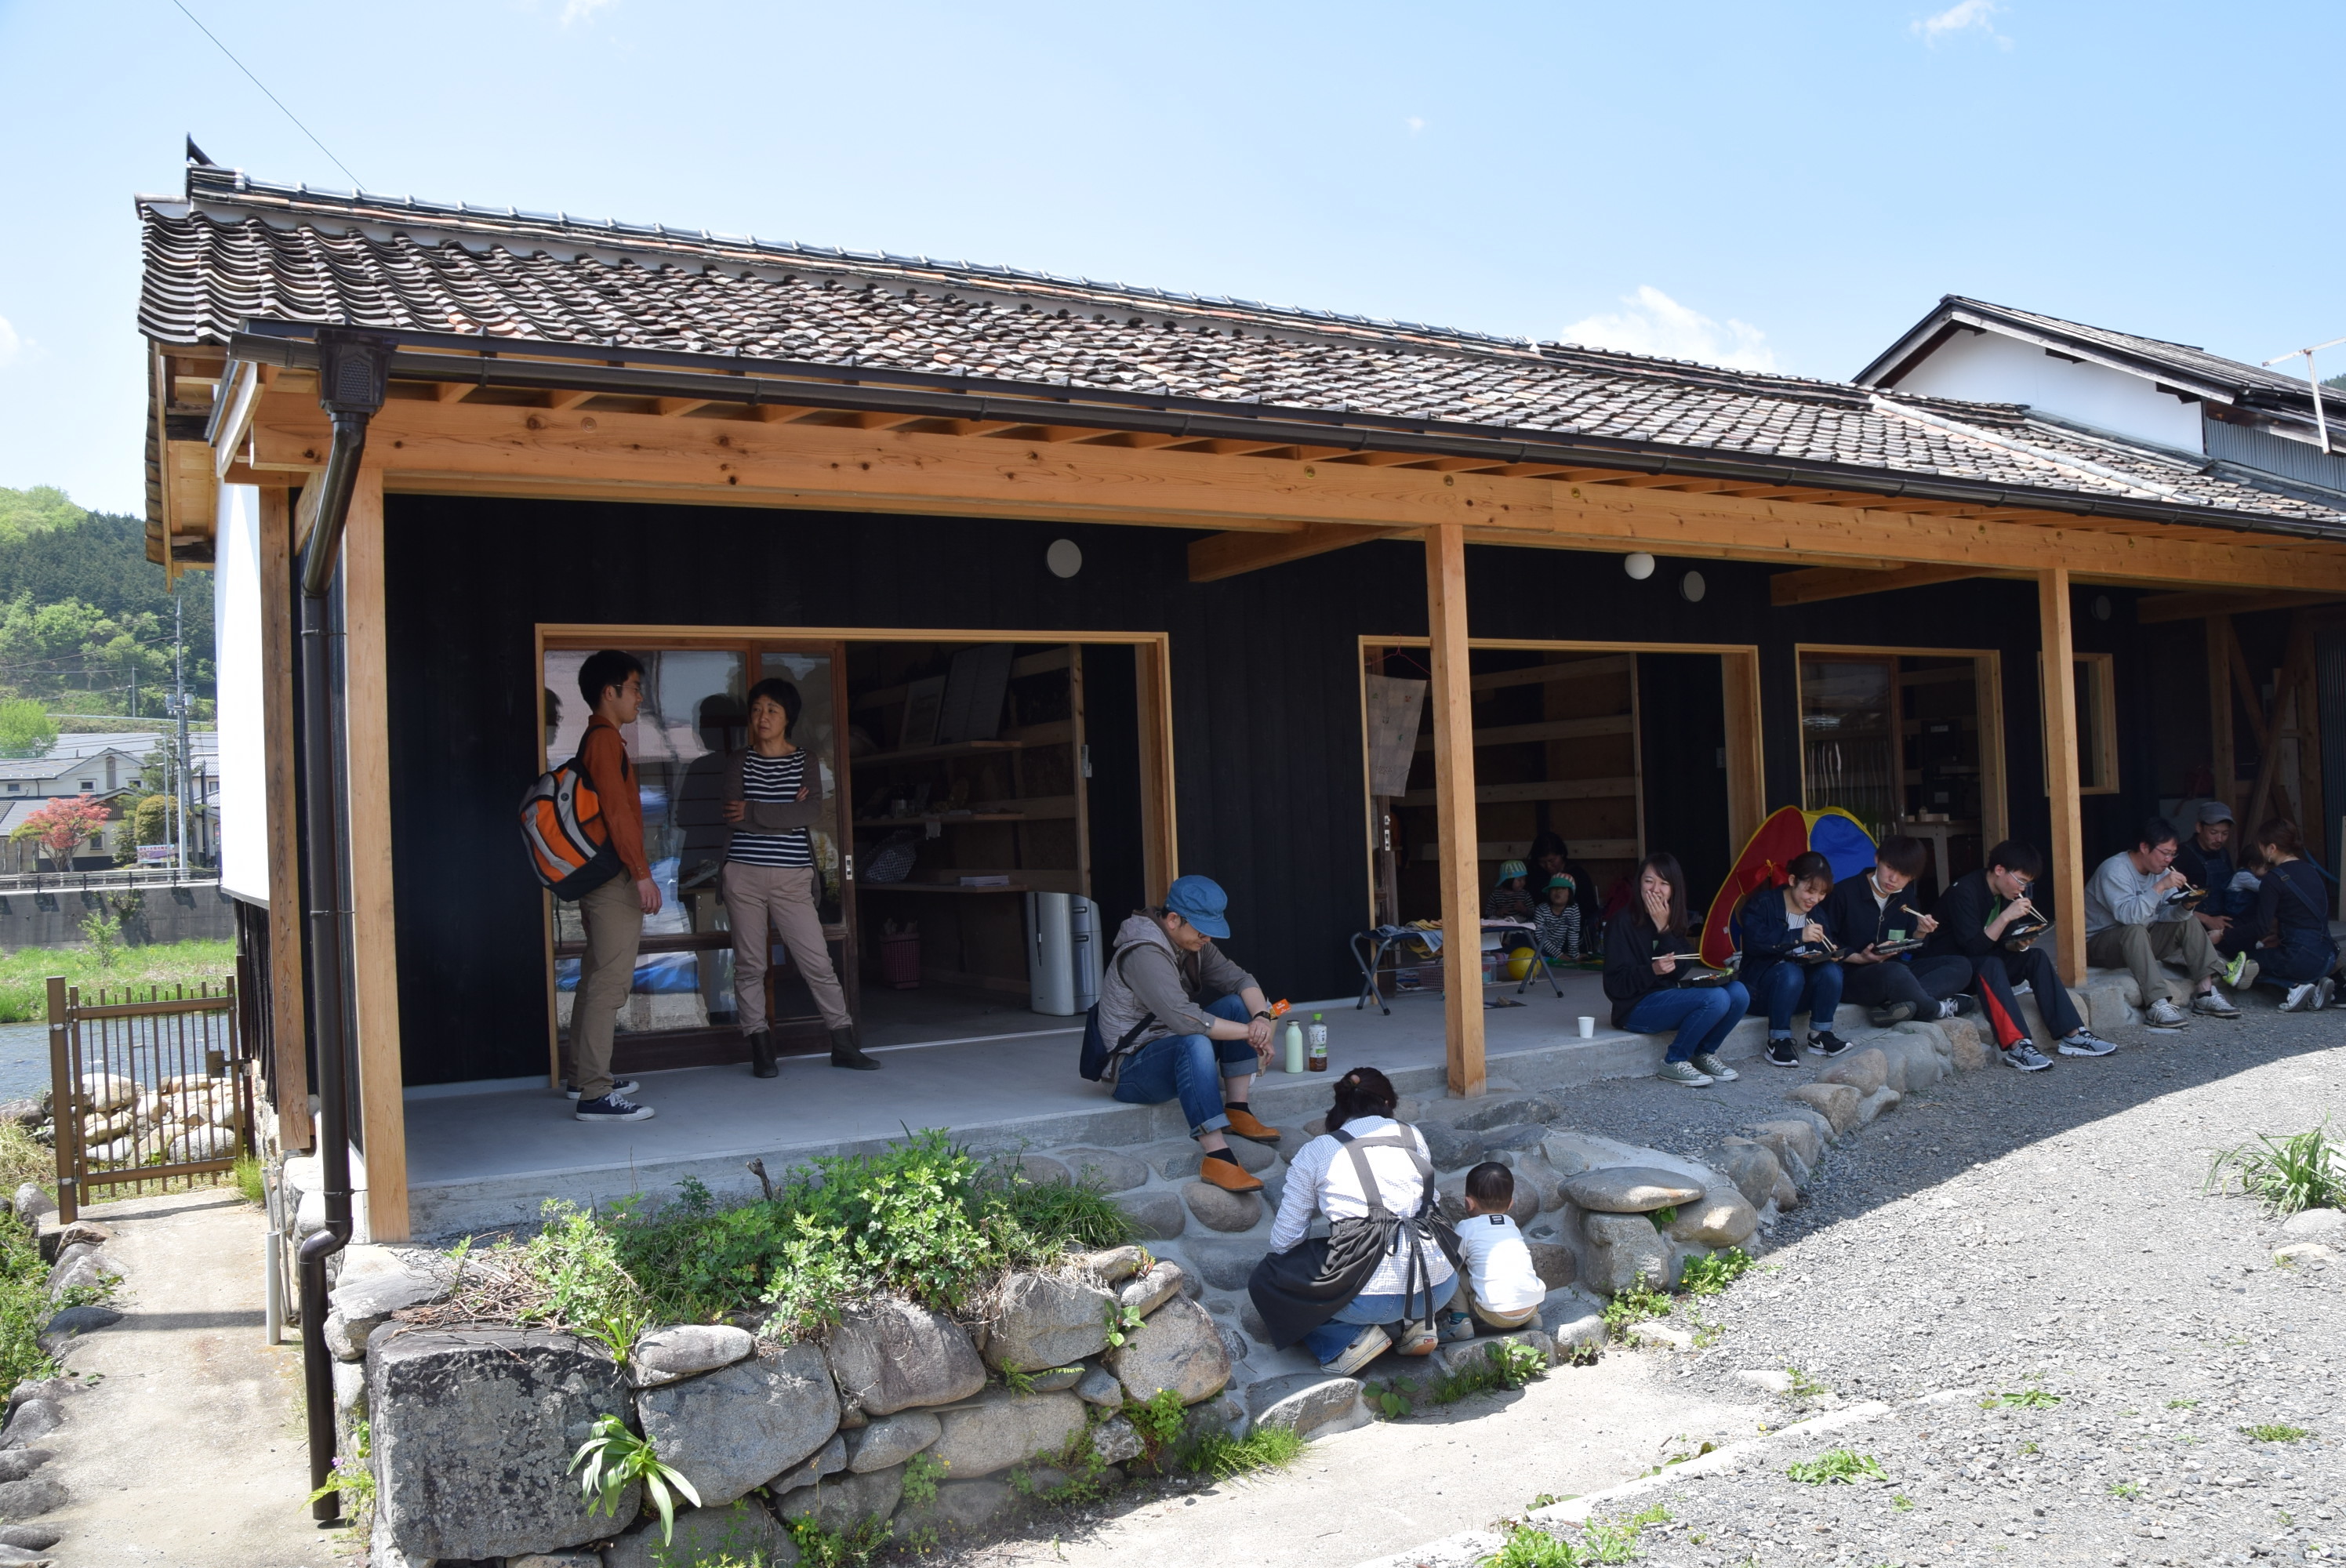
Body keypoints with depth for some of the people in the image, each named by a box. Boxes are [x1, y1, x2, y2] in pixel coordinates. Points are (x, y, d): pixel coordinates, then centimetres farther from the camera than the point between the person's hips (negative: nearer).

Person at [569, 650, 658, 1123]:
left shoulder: (599, 739, 19)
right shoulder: (606, 739, -12)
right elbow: (617, 810, -20)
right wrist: (642, 873, -21)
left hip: (598, 876, 11)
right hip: (614, 877, -11)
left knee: (596, 979, 17)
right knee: (610, 984, -11)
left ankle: (584, 1076, 27)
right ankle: (595, 1094, -12)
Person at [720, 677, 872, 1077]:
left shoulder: (805, 762, 7)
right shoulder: (739, 761, 7)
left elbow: (813, 812, -11)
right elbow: (732, 815, -9)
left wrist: (754, 812, -12)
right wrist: (787, 815, -9)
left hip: (793, 878, 0)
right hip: (744, 874, 0)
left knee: (817, 961, -1)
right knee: (750, 964, 3)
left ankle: (843, 1043, 7)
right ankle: (760, 1048, 11)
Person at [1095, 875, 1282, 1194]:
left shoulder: (1193, 943, 4)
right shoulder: (1145, 953, -25)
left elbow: (1240, 979, 2)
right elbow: (1184, 1020, -34)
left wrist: (1262, 1017, -19)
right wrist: (1249, 1032, -26)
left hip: (1175, 1052, 9)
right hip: (1131, 1069, -9)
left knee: (1238, 1004, -5)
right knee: (1195, 1044, -38)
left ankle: (1236, 1109, -7)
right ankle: (1216, 1157, -43)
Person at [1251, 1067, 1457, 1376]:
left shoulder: (1314, 1152, 7)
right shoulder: (1413, 1137, 15)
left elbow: (1284, 1242, 9)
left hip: (1369, 1298, -4)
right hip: (1441, 1289, 4)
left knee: (1264, 1280, 19)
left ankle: (1352, 1337, 2)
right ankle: (1414, 1322, 14)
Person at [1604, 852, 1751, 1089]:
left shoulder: (1673, 921, 10)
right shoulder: (1622, 922, -10)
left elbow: (1681, 969, -4)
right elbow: (1615, 985, -15)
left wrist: (1664, 929, -14)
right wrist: (1652, 970, -32)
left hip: (1672, 995, 7)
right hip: (1637, 1008, -7)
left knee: (1738, 992, -13)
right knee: (1716, 998, -26)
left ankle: (1704, 1054, 5)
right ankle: (1674, 1063, -11)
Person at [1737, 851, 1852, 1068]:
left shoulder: (1818, 912, 9)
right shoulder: (1763, 904, -10)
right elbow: (1754, 941, -27)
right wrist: (1798, 936, -33)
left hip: (1802, 991, 5)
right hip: (1761, 988, -5)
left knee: (1831, 971, -24)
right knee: (1790, 972, -37)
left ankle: (1820, 1036, -10)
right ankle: (1778, 1042, -25)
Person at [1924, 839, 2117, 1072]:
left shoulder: (2006, 894, 6)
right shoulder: (1965, 891, -21)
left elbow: (2000, 944, 13)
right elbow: (1972, 947, -27)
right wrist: (2006, 917, -30)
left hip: (1987, 965, 9)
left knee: (2036, 956, -10)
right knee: (1990, 964, -36)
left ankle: (2072, 1035, -17)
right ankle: (2016, 1045, -46)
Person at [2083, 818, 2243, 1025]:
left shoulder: (2161, 870, 3)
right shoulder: (2114, 870, -23)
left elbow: (2165, 914, -2)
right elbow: (2127, 915, -35)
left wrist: (2185, 907, -22)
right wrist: (2160, 887, -38)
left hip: (2141, 938, 8)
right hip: (2100, 943, -8)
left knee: (2189, 922, -3)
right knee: (2136, 930, -36)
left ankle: (2205, 993, -12)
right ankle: (2157, 1004, -42)